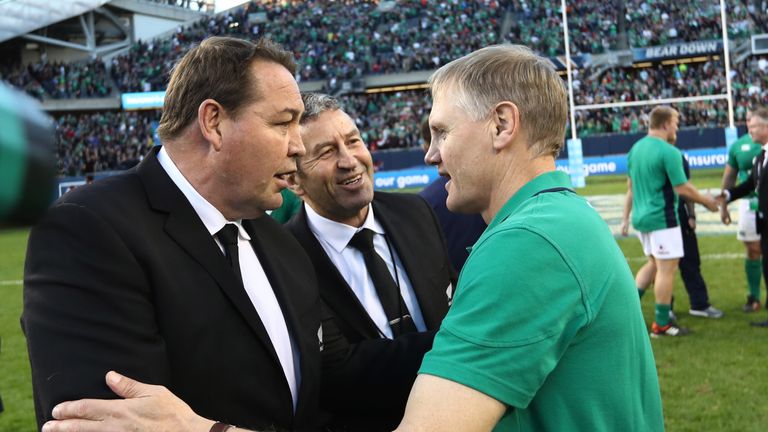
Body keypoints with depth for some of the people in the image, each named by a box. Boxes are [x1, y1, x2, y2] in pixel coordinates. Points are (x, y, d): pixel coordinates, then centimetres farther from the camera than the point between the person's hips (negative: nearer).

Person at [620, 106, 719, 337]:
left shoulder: (636, 148, 8)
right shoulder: (669, 152, -16)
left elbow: (630, 187, 13)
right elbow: (682, 188, -15)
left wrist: (626, 218, 18)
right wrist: (706, 201, 2)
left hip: (641, 217, 9)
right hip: (662, 218, -8)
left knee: (654, 263, 21)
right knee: (667, 268, 0)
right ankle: (661, 324, 6)